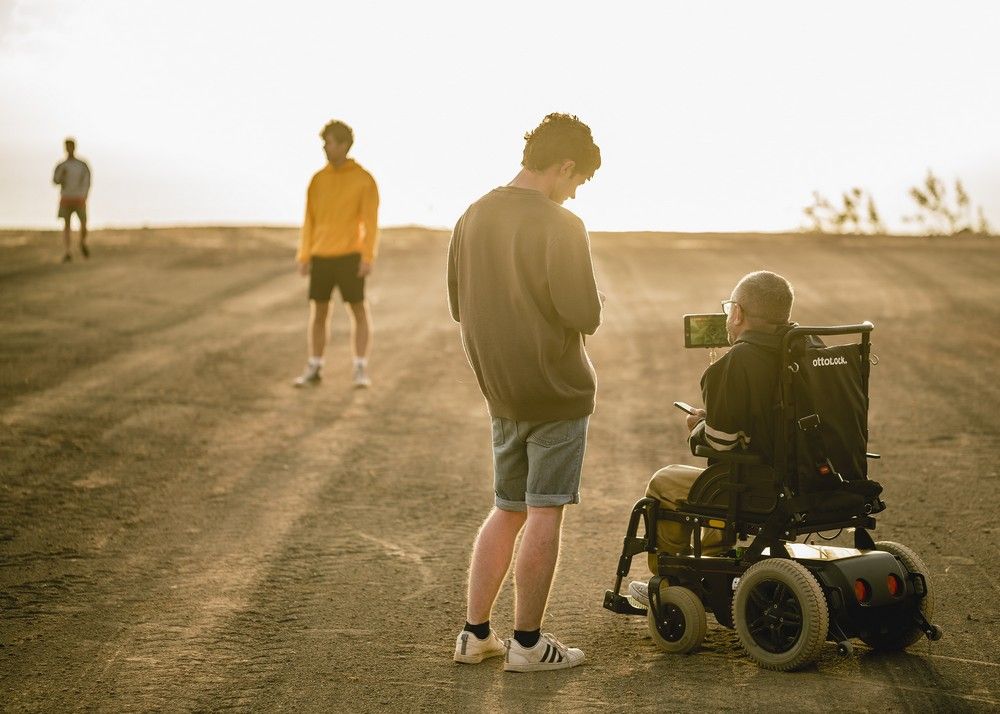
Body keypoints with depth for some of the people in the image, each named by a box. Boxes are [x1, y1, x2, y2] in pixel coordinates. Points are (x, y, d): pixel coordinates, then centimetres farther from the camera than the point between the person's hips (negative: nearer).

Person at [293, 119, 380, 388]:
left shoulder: (363, 179, -4)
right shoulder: (318, 179, 9)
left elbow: (370, 222, -7)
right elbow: (309, 220, 11)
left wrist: (368, 257, -14)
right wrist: (303, 257, 5)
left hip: (349, 257, -4)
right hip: (320, 257, 4)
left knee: (359, 312, -1)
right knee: (317, 313, 5)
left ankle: (361, 369, 6)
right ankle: (314, 369, 13)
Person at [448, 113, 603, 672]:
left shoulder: (473, 218, 6)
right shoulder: (560, 227, -17)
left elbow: (459, 305, 12)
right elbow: (585, 315, -18)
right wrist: (588, 297, 3)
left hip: (500, 390, 7)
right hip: (557, 390, -7)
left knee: (507, 510, 17)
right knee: (545, 513, 2)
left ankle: (476, 633, 18)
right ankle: (528, 642, 8)